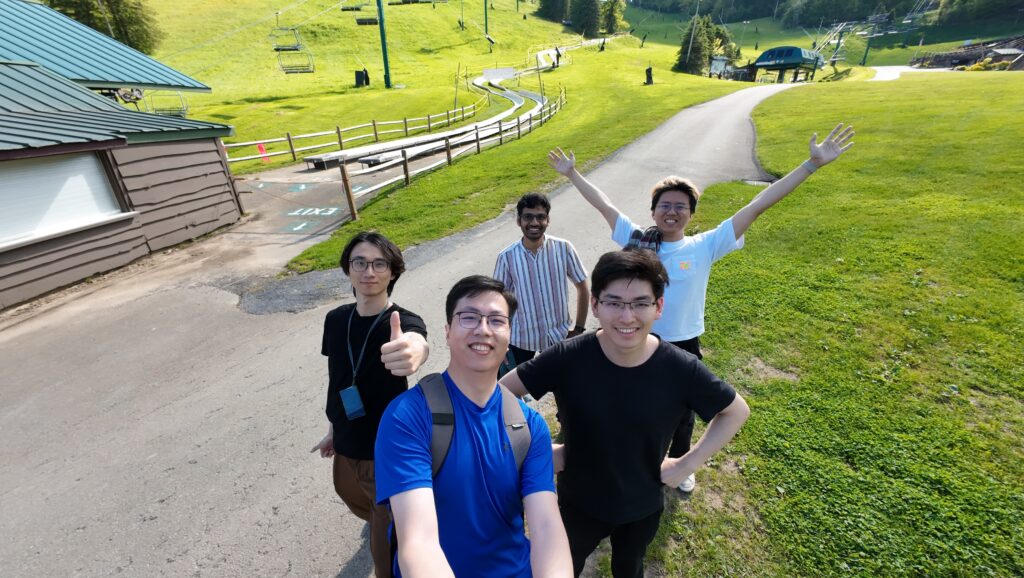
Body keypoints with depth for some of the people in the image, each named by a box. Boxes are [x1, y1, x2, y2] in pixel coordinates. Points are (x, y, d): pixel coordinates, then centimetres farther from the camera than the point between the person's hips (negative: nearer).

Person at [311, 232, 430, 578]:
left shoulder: (404, 321, -24)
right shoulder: (336, 320, -6)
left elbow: (418, 344, -49)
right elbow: (336, 378, 7)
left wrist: (412, 351, -72)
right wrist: (334, 430, 14)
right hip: (347, 447, 6)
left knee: (388, 548, 7)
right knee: (356, 502, 34)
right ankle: (384, 522, 67)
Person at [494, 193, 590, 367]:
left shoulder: (563, 248, -13)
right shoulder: (507, 257, -13)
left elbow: (582, 288, -1)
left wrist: (579, 328, -1)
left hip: (558, 336, 0)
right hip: (520, 338, 0)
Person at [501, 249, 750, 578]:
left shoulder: (681, 369, -24)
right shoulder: (567, 358, -27)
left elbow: (736, 412, -6)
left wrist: (688, 464, -10)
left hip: (643, 508, 1)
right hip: (577, 504, -1)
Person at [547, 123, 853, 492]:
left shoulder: (705, 247, -10)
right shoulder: (637, 239, -8)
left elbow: (756, 206, -12)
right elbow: (603, 204, -1)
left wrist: (812, 164, -12)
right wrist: (572, 174, 6)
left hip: (683, 348, 0)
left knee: (681, 415, 23)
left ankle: (679, 465, 53)